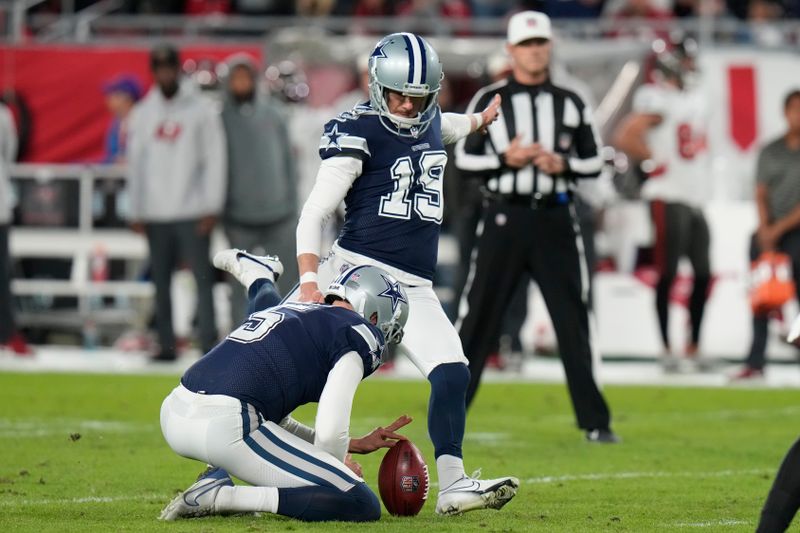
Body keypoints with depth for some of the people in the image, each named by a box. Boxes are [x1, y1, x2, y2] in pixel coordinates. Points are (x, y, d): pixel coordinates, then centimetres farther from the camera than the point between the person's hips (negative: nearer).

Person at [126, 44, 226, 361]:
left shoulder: (201, 109, 1)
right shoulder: (142, 114, 11)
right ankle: (166, 343, 10)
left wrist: (212, 207, -8)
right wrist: (136, 212, 6)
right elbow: (136, 164, 11)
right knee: (161, 281, 5)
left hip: (192, 211, -3)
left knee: (203, 277, -7)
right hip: (156, 214, 3)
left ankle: (209, 344, -7)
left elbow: (215, 159, -1)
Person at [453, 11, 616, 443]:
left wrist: (562, 164, -9)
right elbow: (464, 157, 2)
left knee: (573, 321, 2)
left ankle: (594, 422, 6)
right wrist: (505, 160, -14)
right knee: (479, 318, -1)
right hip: (504, 218, -2)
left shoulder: (570, 104, 8)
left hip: (554, 220, 2)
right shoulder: (488, 100, 3)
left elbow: (594, 161, 10)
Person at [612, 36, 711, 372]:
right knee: (668, 274, -5)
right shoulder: (657, 100, -11)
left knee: (703, 274, 7)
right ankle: (666, 347, 0)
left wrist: (699, 164, 14)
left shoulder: (695, 100, 16)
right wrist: (656, 160, -15)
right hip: (668, 198, -8)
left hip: (695, 198, 8)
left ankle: (694, 346, 16)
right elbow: (623, 138, -21)